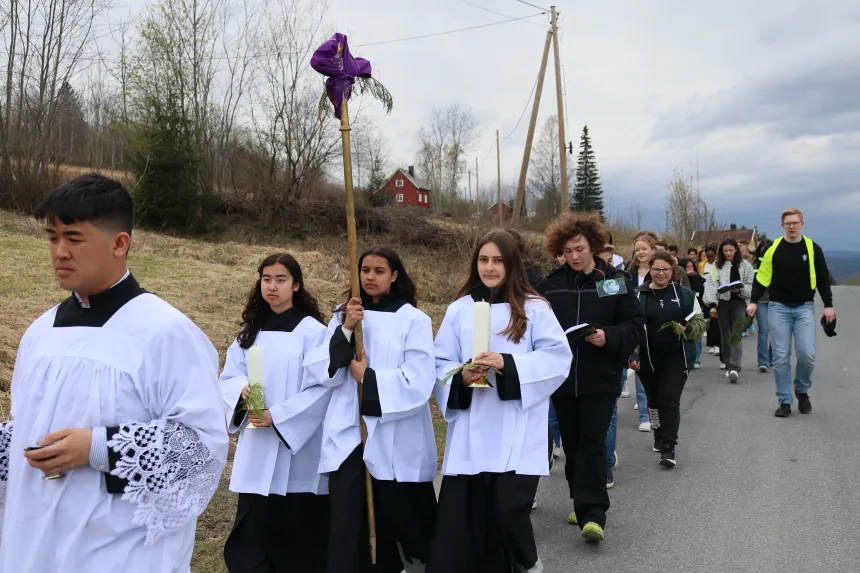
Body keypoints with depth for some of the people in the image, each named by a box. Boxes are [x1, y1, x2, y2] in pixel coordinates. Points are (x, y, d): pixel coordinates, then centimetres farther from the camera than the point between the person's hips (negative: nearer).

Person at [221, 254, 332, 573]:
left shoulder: (312, 331, -7)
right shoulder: (250, 331, 10)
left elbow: (322, 388, -12)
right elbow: (228, 377, 10)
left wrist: (277, 416, -18)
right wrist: (242, 389, -12)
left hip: (297, 449, -4)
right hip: (257, 448, 4)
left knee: (298, 531, 5)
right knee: (252, 529, 4)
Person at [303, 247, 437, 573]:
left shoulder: (414, 320, -3)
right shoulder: (343, 316, 10)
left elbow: (418, 382, -13)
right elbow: (320, 372, 0)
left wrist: (368, 378, -8)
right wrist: (345, 331, -12)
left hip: (396, 442, -2)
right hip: (347, 436, 3)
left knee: (397, 520, 13)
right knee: (345, 528, -2)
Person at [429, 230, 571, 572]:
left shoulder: (535, 309, 2)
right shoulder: (459, 310, 8)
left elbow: (558, 358, -5)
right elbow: (439, 364, 8)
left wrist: (508, 364, -18)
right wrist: (461, 377, -14)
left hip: (516, 432, -2)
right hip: (471, 431, 3)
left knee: (509, 509, -7)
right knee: (462, 513, 0)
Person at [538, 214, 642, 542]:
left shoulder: (615, 281, 0)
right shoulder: (550, 284, 3)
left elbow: (634, 325, -2)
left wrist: (608, 337, -19)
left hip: (601, 378, -3)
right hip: (562, 377, 3)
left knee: (593, 444, -6)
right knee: (572, 445, 12)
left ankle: (593, 514, -3)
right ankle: (583, 505, 29)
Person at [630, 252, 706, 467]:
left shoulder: (685, 294, 1)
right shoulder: (638, 295, 0)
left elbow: (699, 322, 4)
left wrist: (687, 329, -17)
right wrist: (632, 355, -7)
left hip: (675, 359, -1)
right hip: (647, 360, 1)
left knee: (670, 402, -6)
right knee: (654, 401, 15)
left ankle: (668, 448, -2)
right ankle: (660, 437, 36)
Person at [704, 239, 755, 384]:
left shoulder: (745, 265, 3)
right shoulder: (717, 266, 4)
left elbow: (752, 285, 3)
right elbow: (711, 286, -3)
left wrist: (740, 290, -16)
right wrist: (712, 305, -13)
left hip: (739, 302, -2)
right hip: (722, 303, 2)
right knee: (725, 336, 8)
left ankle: (735, 368, -17)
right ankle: (728, 366, 19)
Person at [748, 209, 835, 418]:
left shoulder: (813, 249, 2)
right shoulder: (773, 249, 1)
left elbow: (823, 279, 6)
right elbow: (762, 277, 2)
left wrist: (828, 305, 1)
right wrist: (754, 301, -6)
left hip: (805, 307, 0)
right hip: (778, 307, 0)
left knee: (807, 353, -11)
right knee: (781, 357, -2)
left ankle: (802, 391, 16)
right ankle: (784, 401, 7)